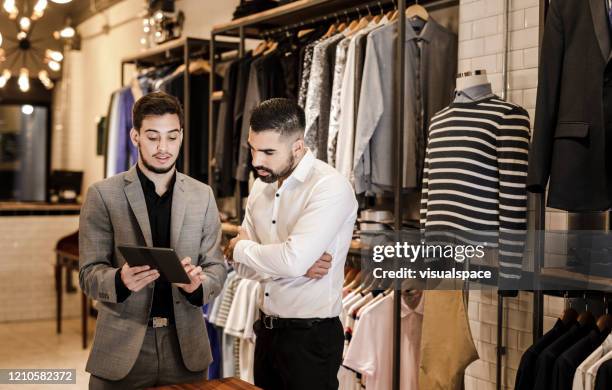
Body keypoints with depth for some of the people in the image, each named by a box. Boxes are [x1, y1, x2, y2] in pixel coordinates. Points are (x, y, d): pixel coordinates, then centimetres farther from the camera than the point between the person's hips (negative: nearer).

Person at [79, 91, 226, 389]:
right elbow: (89, 273, -5)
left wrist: (197, 284, -17)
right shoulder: (103, 195, -3)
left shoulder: (202, 196, 6)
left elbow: (216, 266, 5)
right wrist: (121, 280, -26)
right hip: (122, 345, -2)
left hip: (185, 345, 3)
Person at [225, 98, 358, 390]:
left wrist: (240, 247, -9)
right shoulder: (261, 185, 6)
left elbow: (293, 260, -28)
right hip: (267, 329, 7)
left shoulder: (331, 187, -18)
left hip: (312, 335, -7)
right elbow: (243, 266, 4)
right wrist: (298, 265, -14)